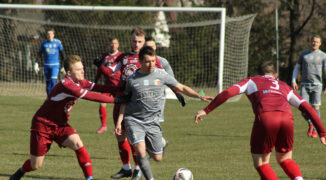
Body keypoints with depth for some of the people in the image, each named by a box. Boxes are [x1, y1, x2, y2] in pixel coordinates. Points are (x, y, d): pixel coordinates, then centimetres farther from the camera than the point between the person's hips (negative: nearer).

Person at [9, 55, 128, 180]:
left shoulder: (80, 82, -1)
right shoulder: (66, 85, -29)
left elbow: (97, 87, -11)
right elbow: (90, 96, -34)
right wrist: (114, 100, -32)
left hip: (60, 125, 7)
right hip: (42, 124, -7)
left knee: (78, 144, -22)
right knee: (35, 165, 3)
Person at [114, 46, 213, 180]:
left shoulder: (161, 75, 0)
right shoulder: (132, 79, -2)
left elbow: (181, 88, 8)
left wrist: (200, 96, -3)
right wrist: (119, 122, 6)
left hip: (152, 121, 2)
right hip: (134, 120, -2)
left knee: (157, 158, 5)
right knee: (140, 152, -23)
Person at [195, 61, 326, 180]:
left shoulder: (251, 81, 29)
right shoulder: (284, 87, 36)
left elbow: (228, 92, 13)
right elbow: (307, 108, 27)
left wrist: (206, 110, 14)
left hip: (265, 117, -3)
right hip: (287, 118, 3)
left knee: (261, 164, 9)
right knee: (285, 160, 24)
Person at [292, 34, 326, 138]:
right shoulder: (304, 54, 10)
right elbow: (297, 68, 15)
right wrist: (293, 81, 0)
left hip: (316, 85, -1)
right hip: (304, 85, 2)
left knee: (315, 107, -4)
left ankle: (314, 130, 11)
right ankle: (310, 124, 18)